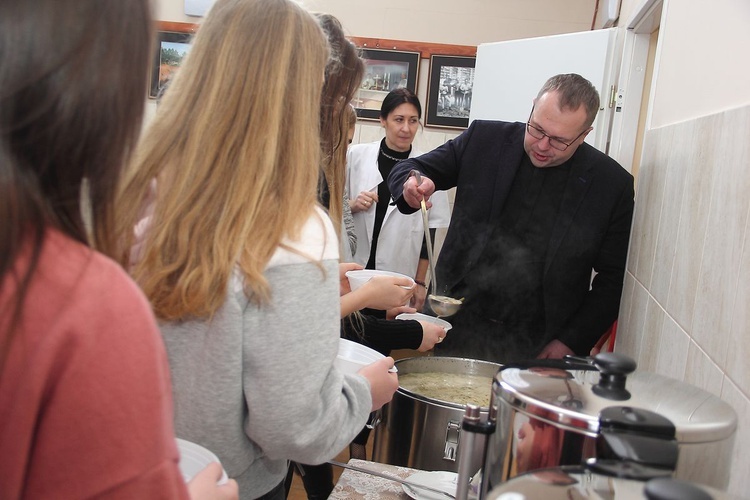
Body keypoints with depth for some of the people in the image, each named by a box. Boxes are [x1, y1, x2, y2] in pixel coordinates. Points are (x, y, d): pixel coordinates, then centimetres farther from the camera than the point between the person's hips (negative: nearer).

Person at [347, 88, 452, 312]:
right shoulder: (356, 155, -2)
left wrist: (420, 282, 4)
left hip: (399, 278, -1)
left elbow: (429, 231, 1)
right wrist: (353, 205, -11)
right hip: (353, 271, 1)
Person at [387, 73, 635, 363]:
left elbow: (613, 278, 0)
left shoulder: (612, 185, -6)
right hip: (460, 328, 2)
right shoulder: (485, 140, -3)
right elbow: (408, 170, 5)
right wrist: (413, 184, -19)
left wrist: (572, 342, -5)